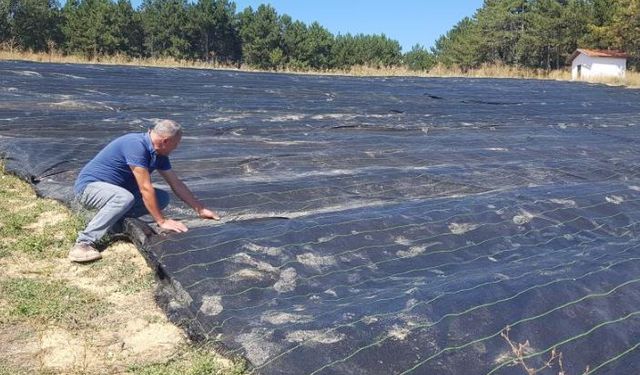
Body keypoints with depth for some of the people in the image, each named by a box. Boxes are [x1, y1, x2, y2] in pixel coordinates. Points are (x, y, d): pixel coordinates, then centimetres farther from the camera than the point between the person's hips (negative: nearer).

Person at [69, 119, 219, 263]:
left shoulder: (159, 154, 0)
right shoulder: (135, 145, -28)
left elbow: (176, 184, 7)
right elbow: (145, 188, -29)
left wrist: (200, 209, 6)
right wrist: (162, 221, -25)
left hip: (118, 190, 9)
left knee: (162, 197, -1)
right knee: (125, 198, -39)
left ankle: (114, 219, 0)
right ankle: (84, 243, -30)